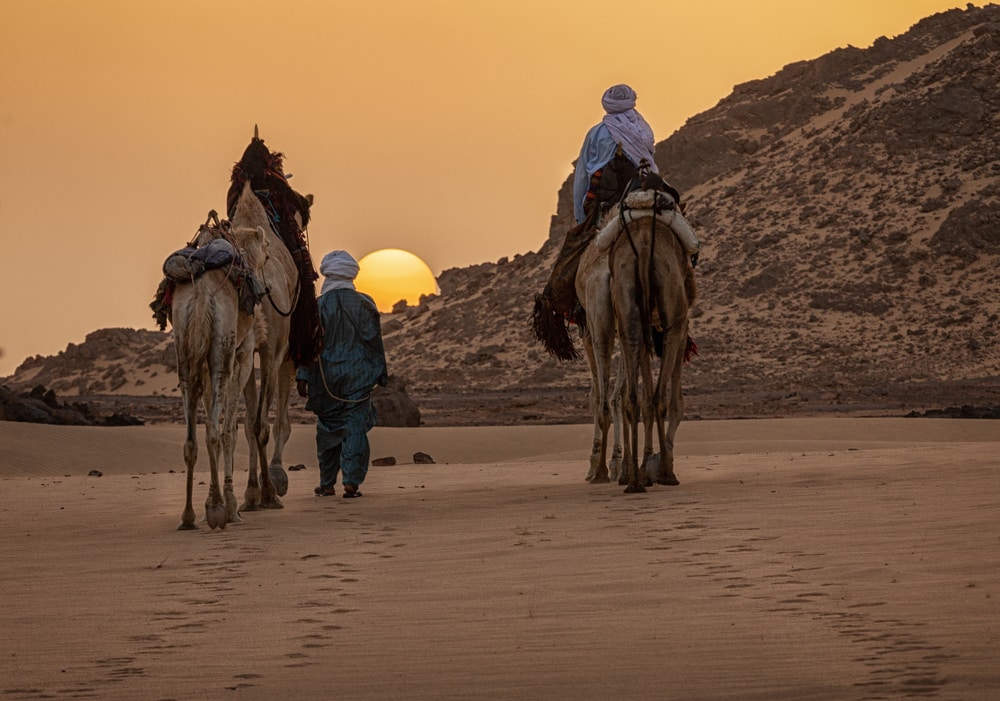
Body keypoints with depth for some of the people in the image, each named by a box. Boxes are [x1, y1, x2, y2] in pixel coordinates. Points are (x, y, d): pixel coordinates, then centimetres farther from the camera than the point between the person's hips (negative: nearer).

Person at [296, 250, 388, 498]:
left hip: (327, 376, 0)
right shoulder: (364, 304, 0)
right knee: (355, 426, 0)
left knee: (328, 428, 11)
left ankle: (327, 484, 17)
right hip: (358, 374, 0)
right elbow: (374, 341, 5)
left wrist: (303, 376, -4)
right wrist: (380, 374, 13)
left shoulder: (319, 305, -5)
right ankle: (351, 482, -10)